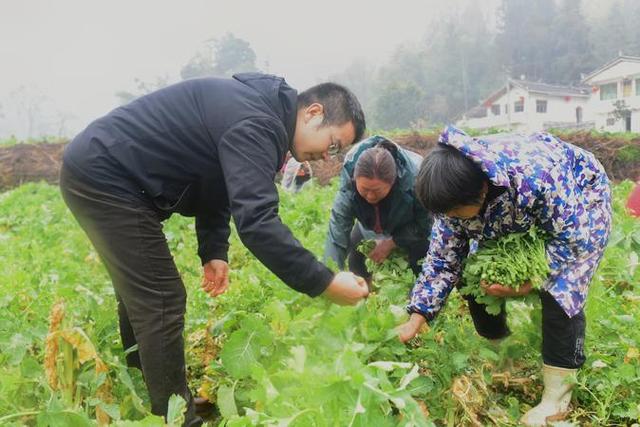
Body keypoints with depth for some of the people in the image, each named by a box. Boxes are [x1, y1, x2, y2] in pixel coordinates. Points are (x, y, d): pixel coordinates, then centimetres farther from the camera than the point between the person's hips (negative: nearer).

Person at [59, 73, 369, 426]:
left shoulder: (255, 109, 10)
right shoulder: (255, 123, -23)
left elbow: (217, 185, 16)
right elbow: (256, 221, -33)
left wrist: (213, 252, 5)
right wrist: (325, 284, -29)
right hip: (103, 174, -11)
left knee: (140, 295, 20)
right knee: (161, 302, -9)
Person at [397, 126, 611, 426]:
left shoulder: (533, 176, -44)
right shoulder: (455, 194, -23)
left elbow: (572, 238, -30)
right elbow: (442, 260, -14)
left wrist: (526, 282, -32)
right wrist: (415, 322, -17)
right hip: (513, 216, 6)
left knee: (560, 290, -22)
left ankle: (557, 396, -7)